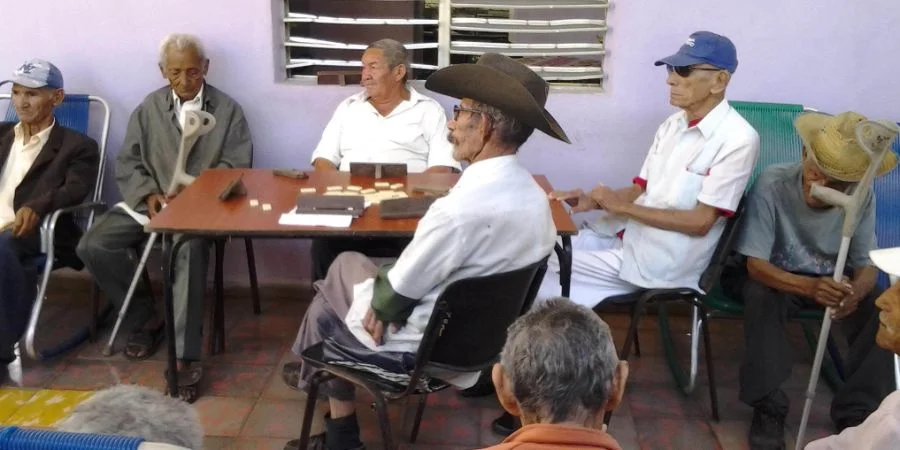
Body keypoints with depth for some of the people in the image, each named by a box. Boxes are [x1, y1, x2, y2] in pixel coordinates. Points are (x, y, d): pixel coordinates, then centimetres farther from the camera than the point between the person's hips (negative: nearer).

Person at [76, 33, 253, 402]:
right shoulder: (149, 108, 14)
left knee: (189, 248, -37)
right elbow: (128, 163, 11)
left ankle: (185, 357, -34)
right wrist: (148, 195, -11)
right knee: (93, 246, -16)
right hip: (150, 201, 4)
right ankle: (146, 317, 4)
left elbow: (237, 166, -2)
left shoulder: (228, 109, 5)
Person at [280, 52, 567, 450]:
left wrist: (377, 300, 2)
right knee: (349, 263, 22)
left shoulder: (461, 208, -33)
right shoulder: (534, 193, -5)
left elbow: (398, 291, -22)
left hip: (424, 348, -8)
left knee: (324, 309, 19)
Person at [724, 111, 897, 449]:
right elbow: (755, 264, -28)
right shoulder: (772, 184, -27)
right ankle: (768, 408, -21)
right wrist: (809, 286, -47)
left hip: (832, 280, 3)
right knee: (762, 297, -35)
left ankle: (856, 413, -6)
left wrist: (855, 292, -37)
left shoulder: (862, 197, -16)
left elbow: (867, 265, -11)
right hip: (772, 276, -3)